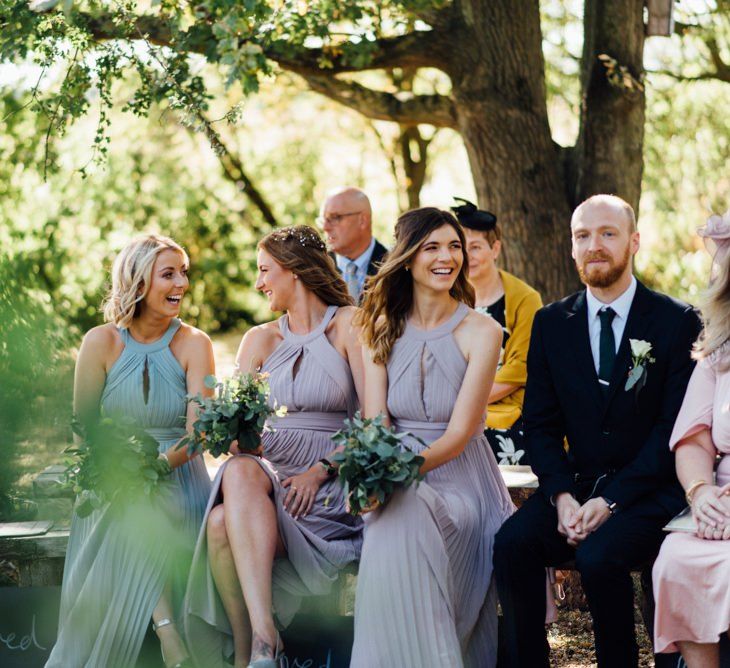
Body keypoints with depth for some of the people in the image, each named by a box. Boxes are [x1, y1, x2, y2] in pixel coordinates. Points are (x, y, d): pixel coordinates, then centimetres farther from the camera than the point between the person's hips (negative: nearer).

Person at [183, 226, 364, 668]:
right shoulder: (260, 339, 20)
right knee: (231, 496, -34)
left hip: (331, 482, -4)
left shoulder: (348, 324, 5)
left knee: (226, 523, -34)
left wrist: (321, 470, -16)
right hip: (268, 473, 4)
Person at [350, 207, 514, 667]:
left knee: (407, 520, -35)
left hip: (459, 478, -2)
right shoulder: (382, 328, 8)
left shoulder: (481, 332, -3)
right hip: (396, 476, 2)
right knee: (393, 521, -34)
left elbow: (459, 433, -11)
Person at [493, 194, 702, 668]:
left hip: (649, 492, -3)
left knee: (598, 555, -32)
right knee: (512, 543, -25)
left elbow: (675, 428, -7)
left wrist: (610, 501, -17)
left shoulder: (677, 322, -2)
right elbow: (541, 424, 8)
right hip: (576, 484, 4)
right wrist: (562, 495, -11)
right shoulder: (551, 323, 9)